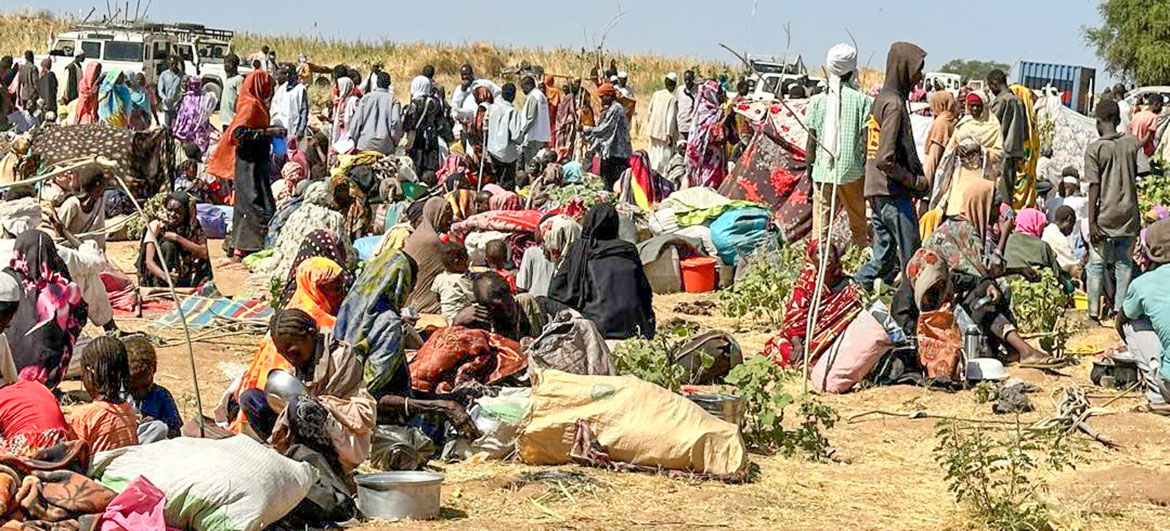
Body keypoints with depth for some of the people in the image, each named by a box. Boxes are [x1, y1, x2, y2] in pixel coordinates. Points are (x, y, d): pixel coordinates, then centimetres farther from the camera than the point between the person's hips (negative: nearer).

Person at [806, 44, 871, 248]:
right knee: (858, 225, 10)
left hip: (823, 171, 1)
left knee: (820, 226, 3)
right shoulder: (862, 100, -3)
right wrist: (868, 169, 4)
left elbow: (811, 142, 5)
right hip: (852, 171, -1)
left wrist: (809, 170, 14)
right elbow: (866, 141, -5)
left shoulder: (818, 101, 2)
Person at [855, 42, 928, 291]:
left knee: (884, 258, 12)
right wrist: (915, 180, -11)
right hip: (893, 193, -10)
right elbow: (885, 159, -22)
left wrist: (915, 174, 17)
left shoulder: (881, 99, 14)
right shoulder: (894, 105, -16)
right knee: (911, 257, -5)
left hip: (877, 191, 10)